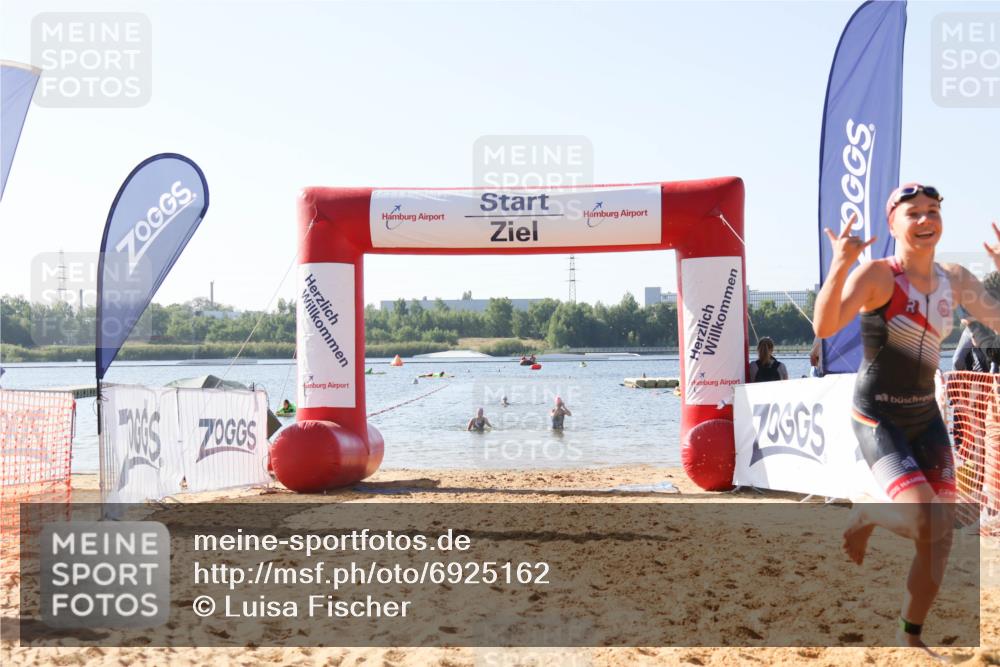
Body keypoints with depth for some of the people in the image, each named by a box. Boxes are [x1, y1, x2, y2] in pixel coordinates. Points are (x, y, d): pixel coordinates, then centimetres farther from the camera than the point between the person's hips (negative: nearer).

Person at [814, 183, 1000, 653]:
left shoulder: (955, 280, 3)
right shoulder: (878, 275, -16)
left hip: (926, 416, 6)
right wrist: (840, 266, -43)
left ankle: (911, 637, 22)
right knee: (923, 518, -22)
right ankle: (864, 517, 13)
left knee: (941, 535, 4)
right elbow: (825, 327, -29)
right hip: (878, 419, -6)